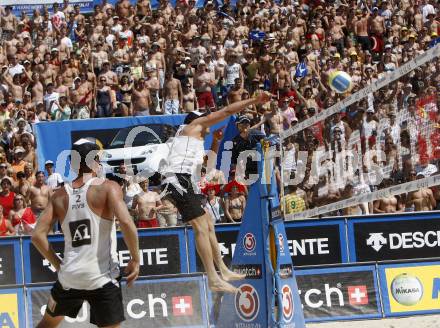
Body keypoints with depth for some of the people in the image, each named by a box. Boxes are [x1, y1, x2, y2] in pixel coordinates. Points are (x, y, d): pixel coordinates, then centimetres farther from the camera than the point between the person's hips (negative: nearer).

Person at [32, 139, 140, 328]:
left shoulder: (60, 195, 8)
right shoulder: (107, 188, -5)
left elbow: (38, 235, 4)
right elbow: (126, 223, -19)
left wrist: (58, 265, 15)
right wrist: (135, 259, -8)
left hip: (69, 276, 4)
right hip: (102, 277, -4)